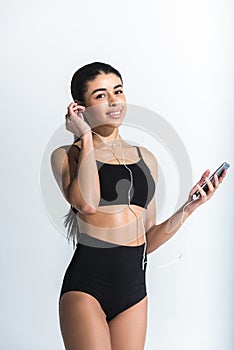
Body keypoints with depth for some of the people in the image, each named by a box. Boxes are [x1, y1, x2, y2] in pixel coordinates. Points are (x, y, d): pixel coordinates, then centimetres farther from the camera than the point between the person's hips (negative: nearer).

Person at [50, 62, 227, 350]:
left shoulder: (145, 158, 13)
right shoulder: (67, 155, 2)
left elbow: (147, 241, 15)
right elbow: (87, 203, -21)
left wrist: (190, 206, 2)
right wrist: (86, 139, -8)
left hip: (133, 287, 5)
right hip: (86, 284, -4)